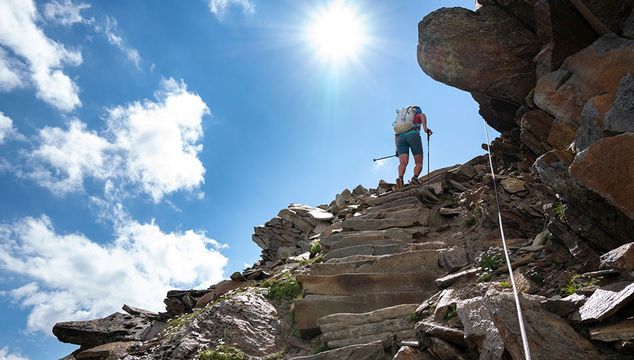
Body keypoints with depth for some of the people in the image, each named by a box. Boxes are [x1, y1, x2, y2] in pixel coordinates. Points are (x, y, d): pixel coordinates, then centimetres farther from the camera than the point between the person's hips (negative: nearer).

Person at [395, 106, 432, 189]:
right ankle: (415, 177, -28)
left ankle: (400, 178, -44)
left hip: (401, 137, 3)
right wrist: (425, 128, -15)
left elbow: (396, 134, 27)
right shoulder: (418, 116, 27)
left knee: (403, 162, -15)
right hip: (413, 135, -3)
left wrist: (397, 149, 20)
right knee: (419, 163, 1)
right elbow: (422, 114, 0)